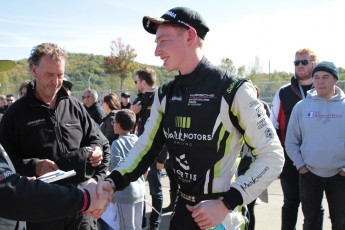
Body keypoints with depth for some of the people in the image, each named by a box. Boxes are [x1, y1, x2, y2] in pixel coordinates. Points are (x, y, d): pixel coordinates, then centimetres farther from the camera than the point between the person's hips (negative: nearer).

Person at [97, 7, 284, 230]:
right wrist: (113, 181, -9)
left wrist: (226, 203, -20)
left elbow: (273, 156, -14)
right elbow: (146, 146, 7)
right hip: (183, 210, 6)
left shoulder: (234, 91, -17)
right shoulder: (165, 95, 2)